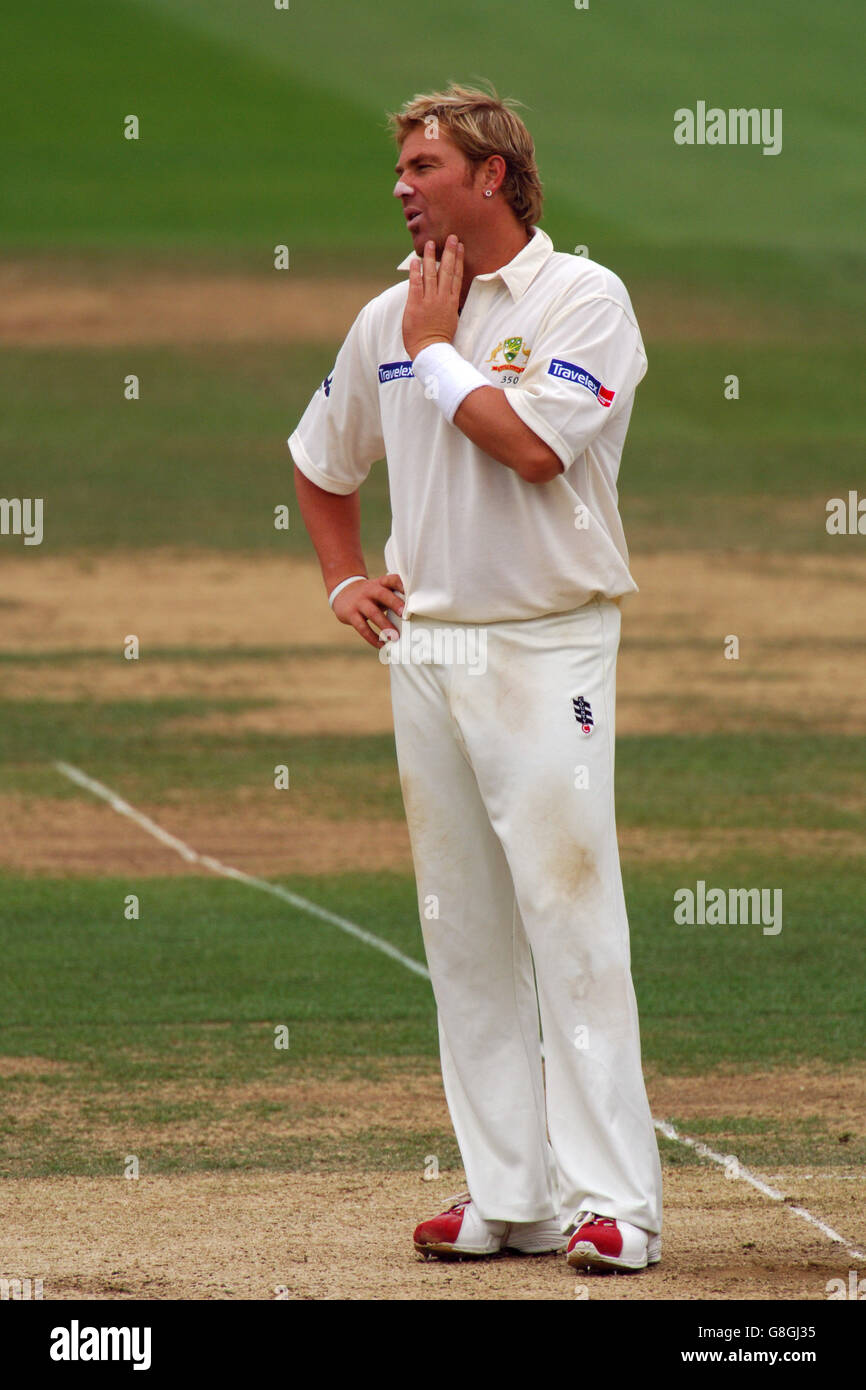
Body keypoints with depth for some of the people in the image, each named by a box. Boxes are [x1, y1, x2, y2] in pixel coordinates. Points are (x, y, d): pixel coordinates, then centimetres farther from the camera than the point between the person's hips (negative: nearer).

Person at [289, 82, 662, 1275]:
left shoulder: (583, 298, -6)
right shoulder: (388, 318, 13)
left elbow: (532, 446, -21)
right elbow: (321, 463, 29)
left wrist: (437, 348, -8)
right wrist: (343, 583, 16)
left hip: (547, 650, -6)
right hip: (424, 646, 6)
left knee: (572, 918, -11)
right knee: (463, 934, 7)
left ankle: (613, 1200, -11)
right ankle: (508, 1197, 11)